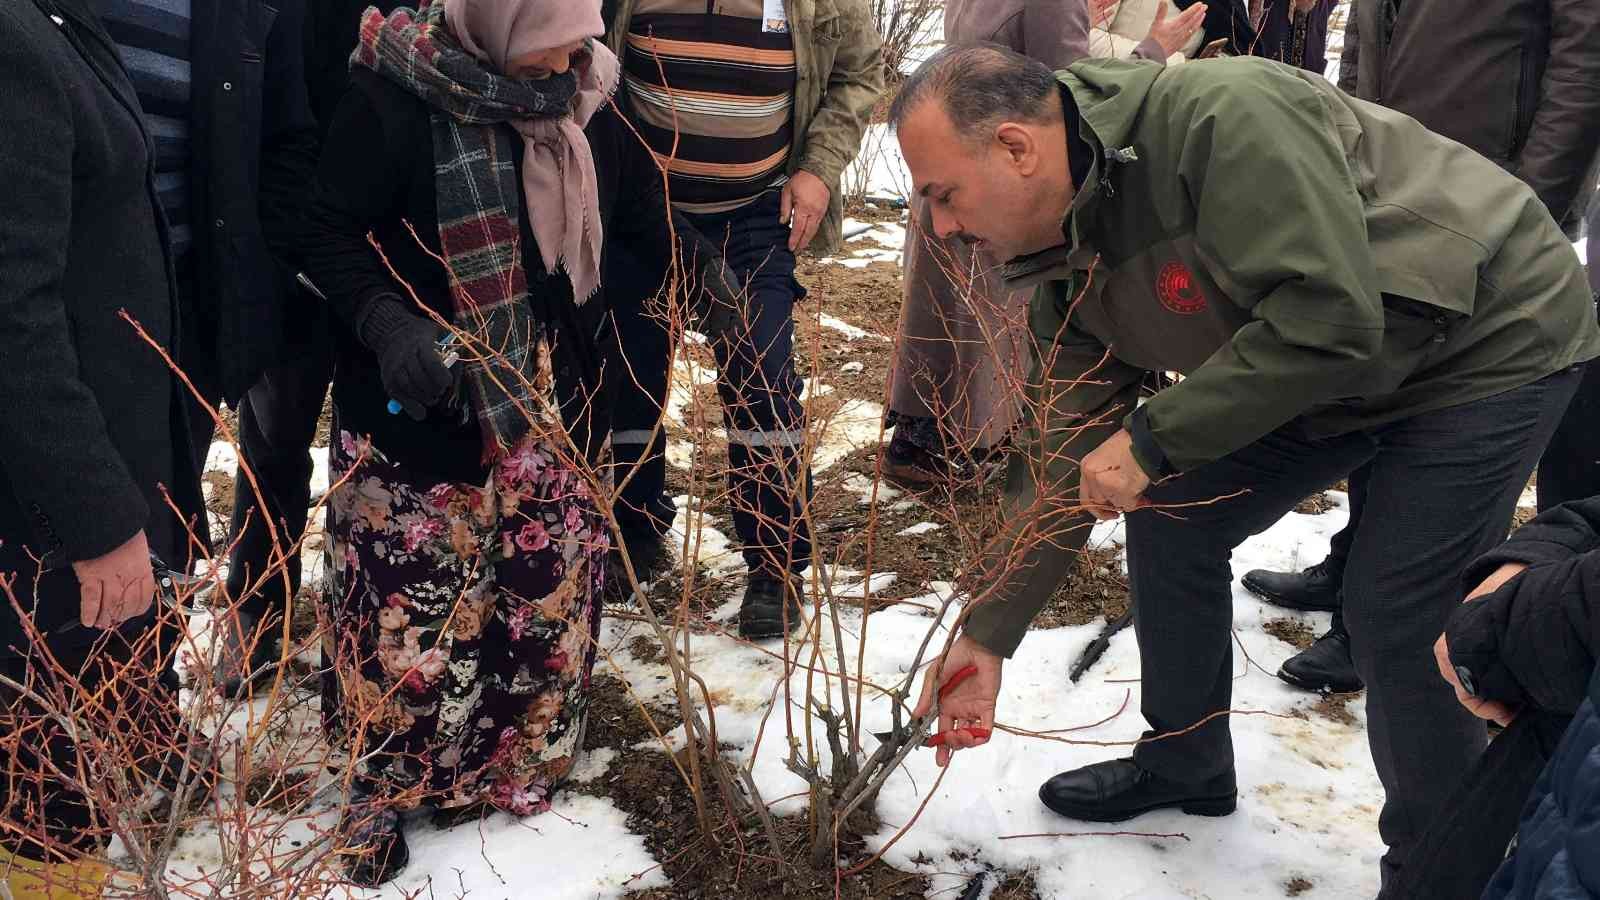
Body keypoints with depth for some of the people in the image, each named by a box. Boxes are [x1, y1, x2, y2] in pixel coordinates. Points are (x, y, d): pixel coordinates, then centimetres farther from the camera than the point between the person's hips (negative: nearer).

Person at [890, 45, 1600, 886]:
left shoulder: (1225, 116, -33)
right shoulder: (1066, 262, -6)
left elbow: (1329, 317, -37)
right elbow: (1060, 464, -1)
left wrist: (1152, 437, -30)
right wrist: (986, 637, -2)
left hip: (1489, 339, -8)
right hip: (1337, 366, 8)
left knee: (1397, 618, -12)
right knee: (1170, 521, 6)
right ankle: (1184, 765, 29)